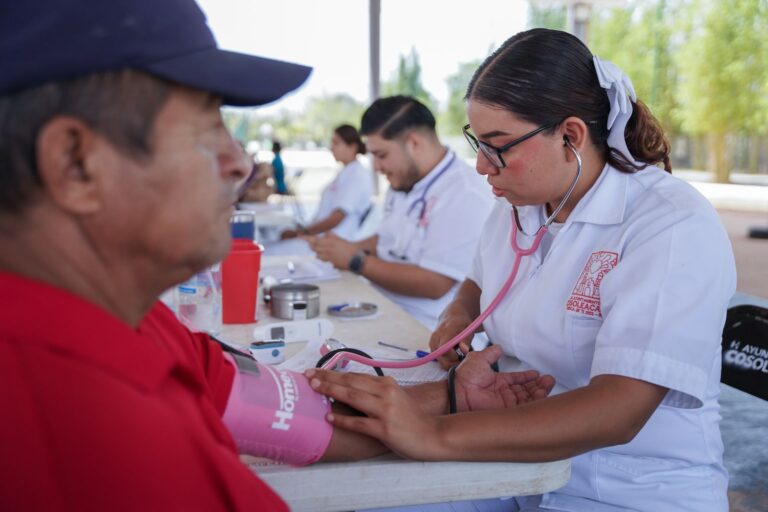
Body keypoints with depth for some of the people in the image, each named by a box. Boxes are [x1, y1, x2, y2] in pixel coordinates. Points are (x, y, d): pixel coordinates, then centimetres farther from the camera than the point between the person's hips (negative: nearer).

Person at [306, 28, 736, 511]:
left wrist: (437, 436, -37)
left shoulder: (674, 228, -20)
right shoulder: (517, 205, 2)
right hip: (518, 455, 6)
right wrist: (457, 317, 1)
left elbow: (617, 412, -30)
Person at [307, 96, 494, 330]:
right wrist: (347, 249, 4)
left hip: (421, 330, -8)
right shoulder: (404, 184, 11)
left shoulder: (465, 196, -18)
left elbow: (433, 285, -22)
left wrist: (355, 260, -15)